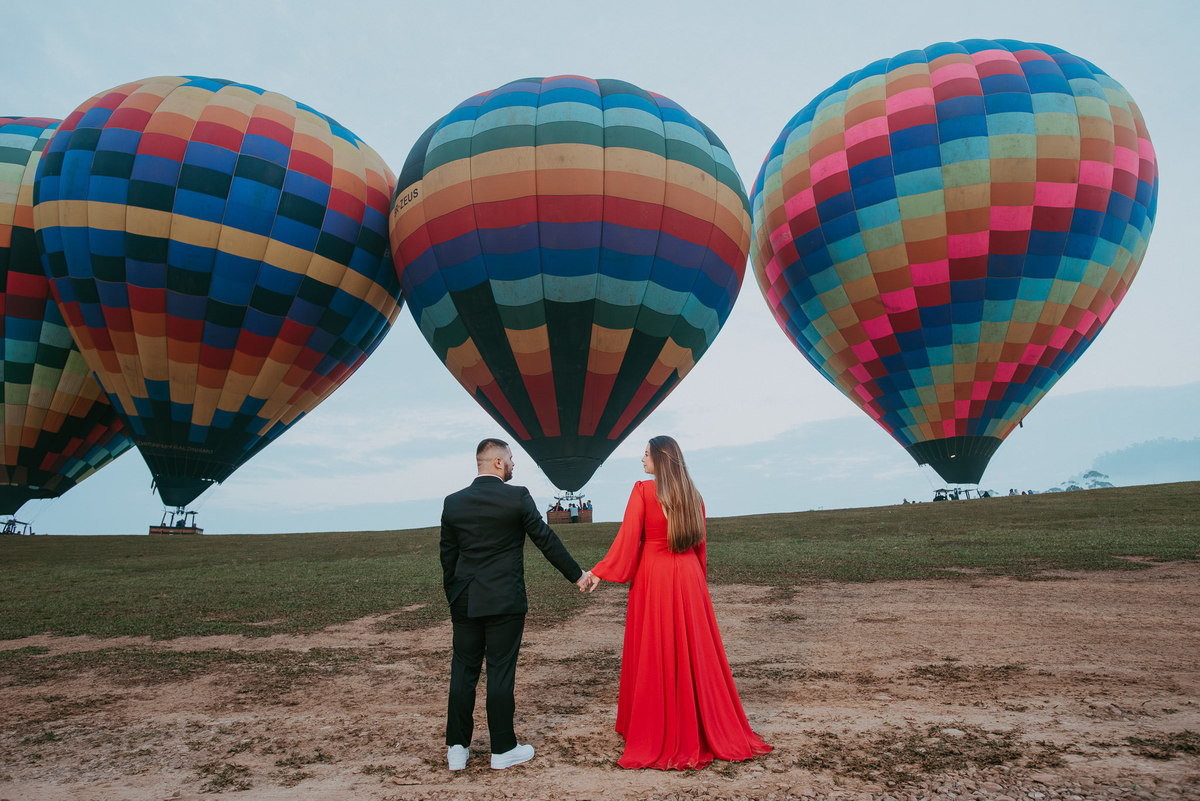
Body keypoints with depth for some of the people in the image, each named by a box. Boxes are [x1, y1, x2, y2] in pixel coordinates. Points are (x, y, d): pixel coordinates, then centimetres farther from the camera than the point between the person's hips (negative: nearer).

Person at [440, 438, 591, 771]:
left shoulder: (453, 502, 1)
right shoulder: (517, 497, -10)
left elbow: (447, 556, 7)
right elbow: (546, 539, -4)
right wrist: (576, 574, 8)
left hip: (465, 603, 4)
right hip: (505, 602, -4)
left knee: (463, 670, 12)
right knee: (501, 670, 4)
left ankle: (457, 748, 19)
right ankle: (503, 749, 15)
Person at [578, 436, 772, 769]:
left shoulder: (643, 490, -9)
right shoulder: (693, 494, 6)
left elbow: (628, 538, -13)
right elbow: (700, 543, 11)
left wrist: (598, 572, -6)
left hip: (653, 577, -4)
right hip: (688, 578, 5)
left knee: (654, 654, 5)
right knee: (694, 652, 12)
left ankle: (659, 735, 15)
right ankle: (704, 727, 22)